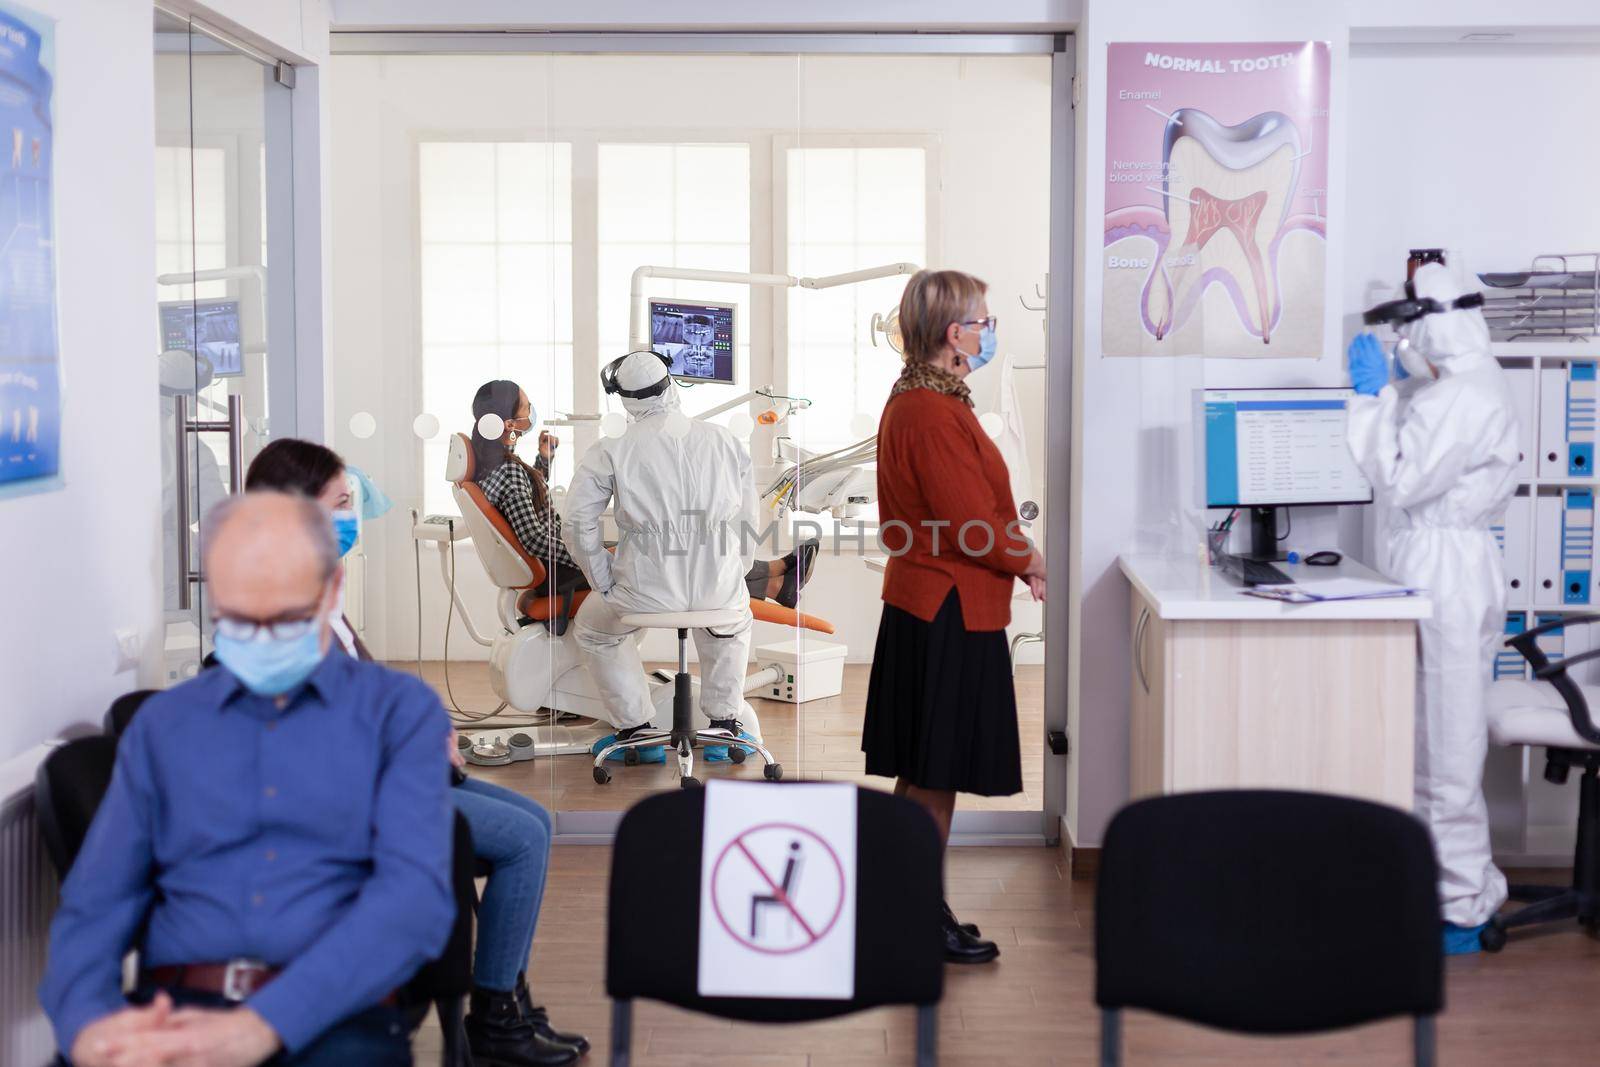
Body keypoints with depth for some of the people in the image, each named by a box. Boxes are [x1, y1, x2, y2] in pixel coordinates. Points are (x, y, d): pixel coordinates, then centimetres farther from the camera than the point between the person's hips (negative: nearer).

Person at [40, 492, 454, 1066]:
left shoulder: (400, 709, 7)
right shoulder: (161, 723, 17)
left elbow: (417, 893, -7)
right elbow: (95, 903, 9)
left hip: (333, 1017, -1)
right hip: (171, 1014, 2)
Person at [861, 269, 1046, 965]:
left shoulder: (909, 402, 12)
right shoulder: (936, 414, -21)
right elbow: (970, 524, -22)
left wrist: (1013, 554, 11)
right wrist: (1028, 560, -6)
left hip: (919, 603, 10)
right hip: (952, 616, -10)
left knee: (922, 773, 16)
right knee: (937, 777, 0)